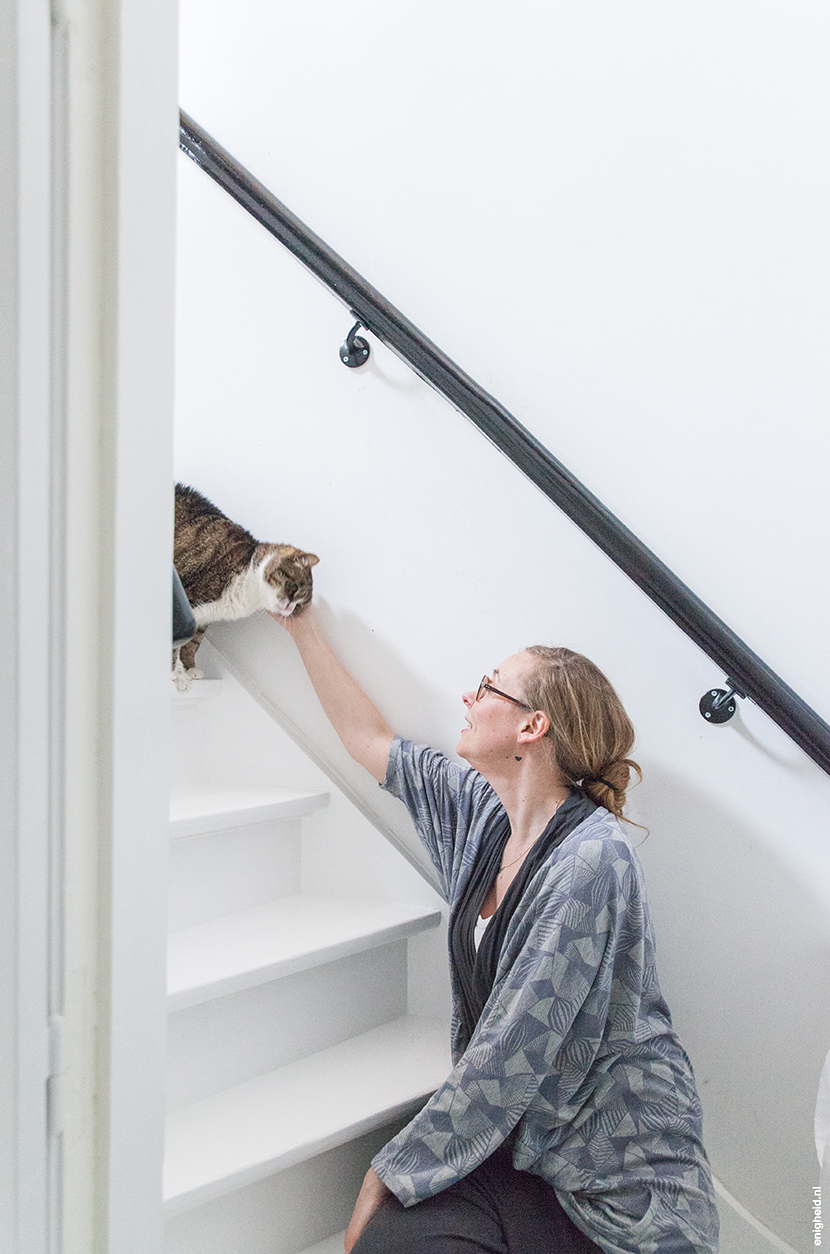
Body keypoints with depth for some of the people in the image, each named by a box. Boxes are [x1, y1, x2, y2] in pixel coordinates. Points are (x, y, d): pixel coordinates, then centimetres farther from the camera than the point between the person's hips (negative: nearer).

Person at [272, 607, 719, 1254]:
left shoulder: (589, 859, -22)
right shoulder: (483, 813, 2)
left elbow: (507, 1059, -22)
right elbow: (372, 739, 17)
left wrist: (391, 1171, -14)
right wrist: (299, 620, 24)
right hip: (521, 1140, 6)